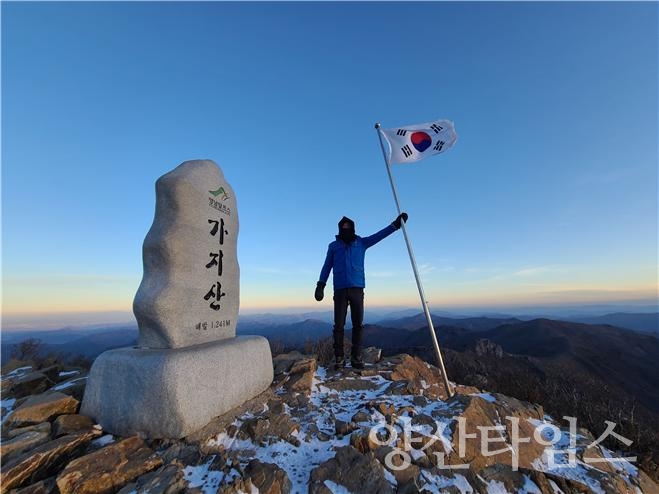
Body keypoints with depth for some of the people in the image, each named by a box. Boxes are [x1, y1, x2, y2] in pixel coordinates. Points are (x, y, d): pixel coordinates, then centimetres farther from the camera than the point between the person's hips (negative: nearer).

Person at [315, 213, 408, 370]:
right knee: (339, 325, -2)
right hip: (340, 290, -1)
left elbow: (380, 234, 5)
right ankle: (339, 358, 8)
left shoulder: (361, 242, 12)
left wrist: (396, 224, -4)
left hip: (357, 289, 1)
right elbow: (327, 266, 10)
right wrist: (320, 285, 0)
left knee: (358, 325, 3)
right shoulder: (333, 246, 11)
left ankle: (356, 357, 13)